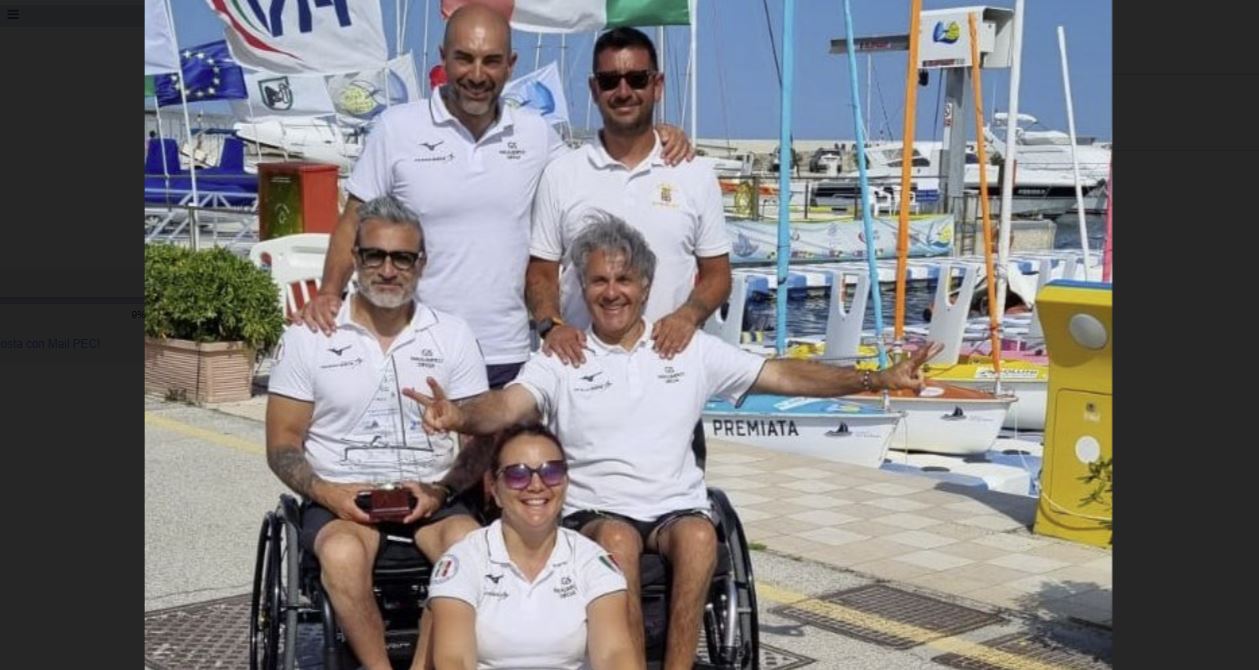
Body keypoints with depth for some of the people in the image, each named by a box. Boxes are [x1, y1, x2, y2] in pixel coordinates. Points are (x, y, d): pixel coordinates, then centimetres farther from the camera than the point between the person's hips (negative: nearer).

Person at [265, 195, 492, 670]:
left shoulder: (453, 336, 8)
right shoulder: (309, 336, 5)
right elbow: (282, 444, 5)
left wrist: (439, 490, -13)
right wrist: (327, 492, -14)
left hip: (429, 499, 1)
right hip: (340, 499, -1)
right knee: (343, 555, -34)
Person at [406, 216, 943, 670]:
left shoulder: (692, 350, 11)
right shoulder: (561, 360, 6)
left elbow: (781, 375, 8)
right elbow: (506, 406, -11)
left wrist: (877, 379, -1)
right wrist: (459, 415, -36)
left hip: (675, 506, 1)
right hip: (595, 510, -1)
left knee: (698, 536, -32)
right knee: (617, 540, -35)